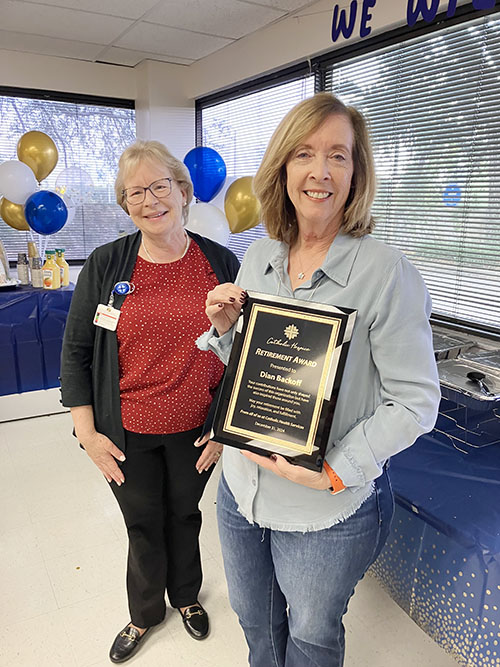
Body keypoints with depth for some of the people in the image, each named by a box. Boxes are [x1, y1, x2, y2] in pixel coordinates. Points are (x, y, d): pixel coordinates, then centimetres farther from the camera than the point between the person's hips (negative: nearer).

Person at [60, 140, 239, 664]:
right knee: (144, 525, 19)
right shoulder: (105, 265, -7)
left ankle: (186, 597, 53)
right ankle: (145, 613, 49)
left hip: (197, 431, 1)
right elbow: (76, 352, -2)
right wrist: (87, 432, -5)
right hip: (128, 433, 0)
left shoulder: (221, 264, -6)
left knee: (184, 516, 23)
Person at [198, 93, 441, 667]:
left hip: (330, 512, -4)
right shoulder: (257, 258, -1)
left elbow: (415, 400, -16)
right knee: (253, 618, 29)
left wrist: (337, 472, -23)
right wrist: (224, 328, -11)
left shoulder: (387, 272, -19)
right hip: (241, 489, 5)